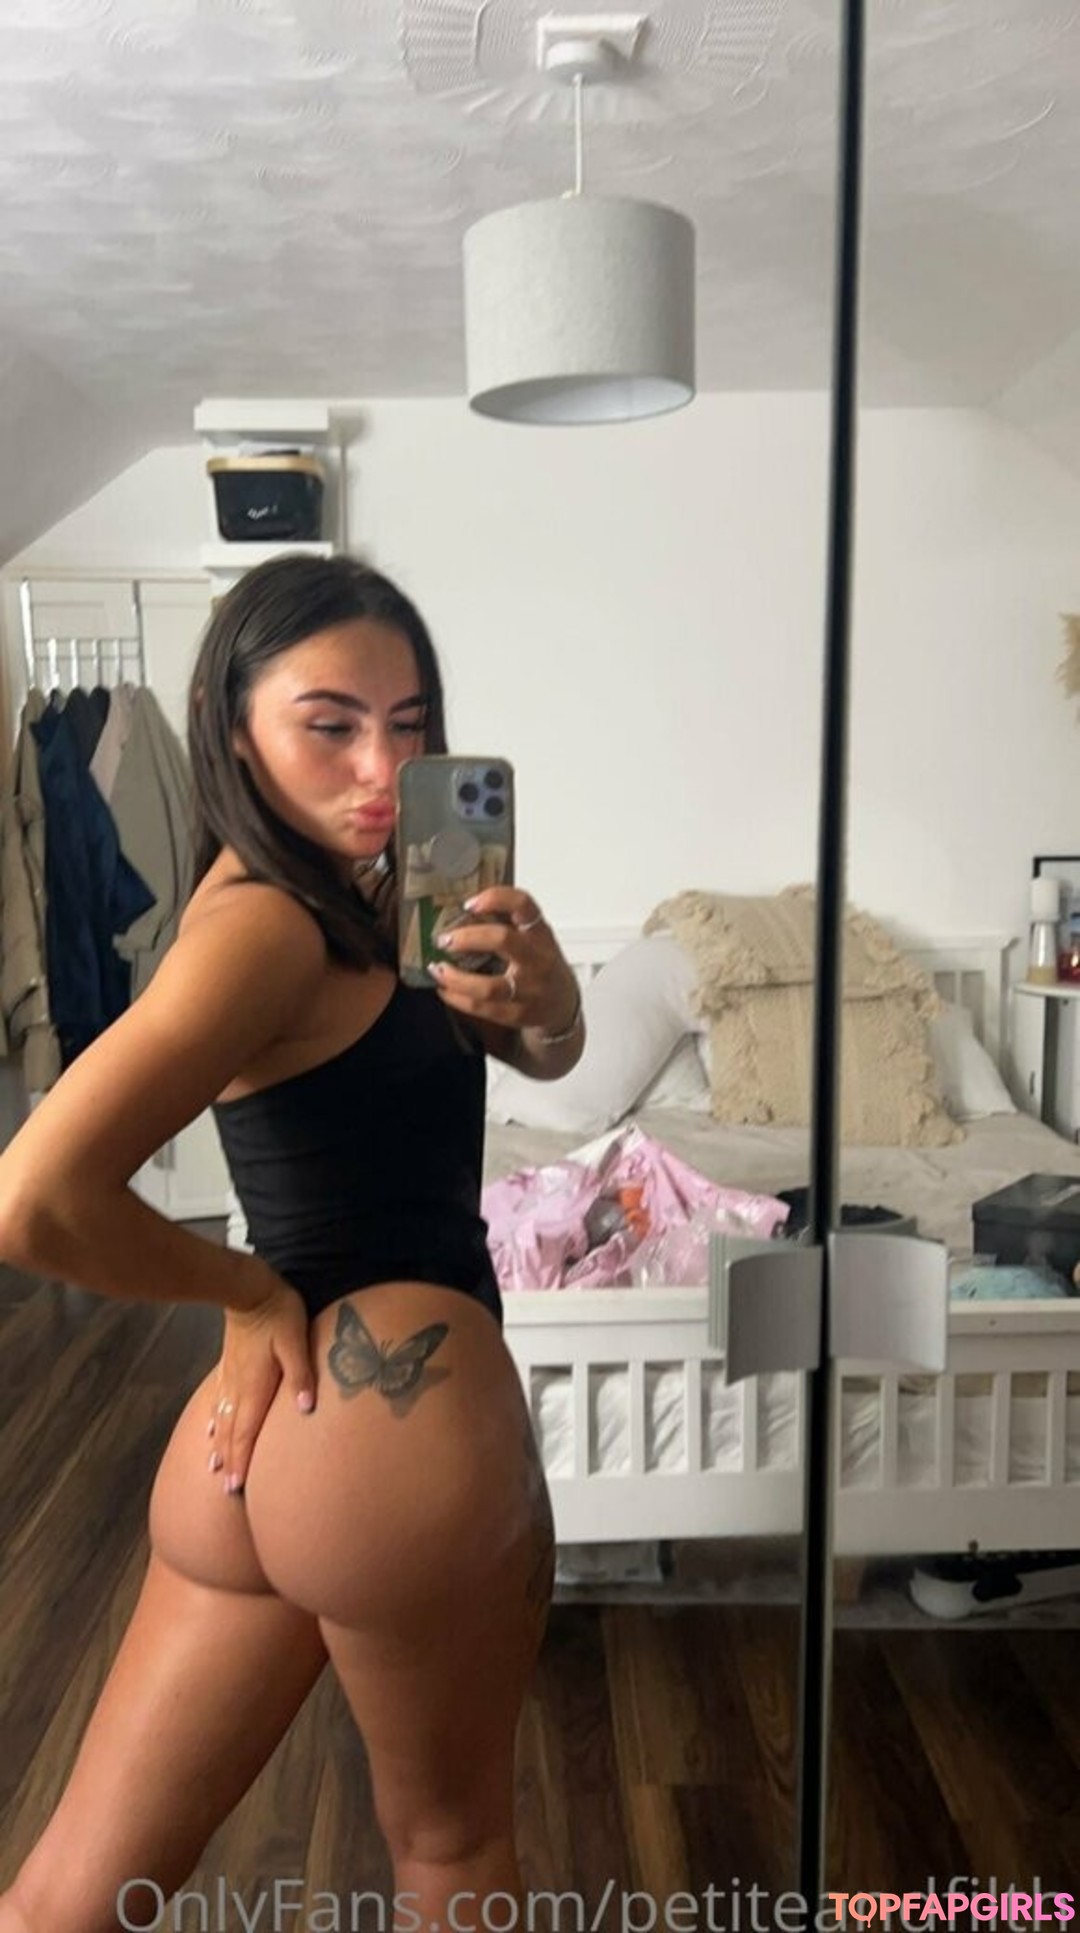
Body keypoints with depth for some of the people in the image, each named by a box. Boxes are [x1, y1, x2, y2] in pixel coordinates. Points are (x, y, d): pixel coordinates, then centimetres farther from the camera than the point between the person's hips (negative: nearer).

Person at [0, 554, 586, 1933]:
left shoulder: (361, 888, 10)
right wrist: (247, 1292, -13)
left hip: (268, 1436, 8)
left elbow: (544, 1056, 10)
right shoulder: (263, 925, -17)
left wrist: (540, 984, -12)